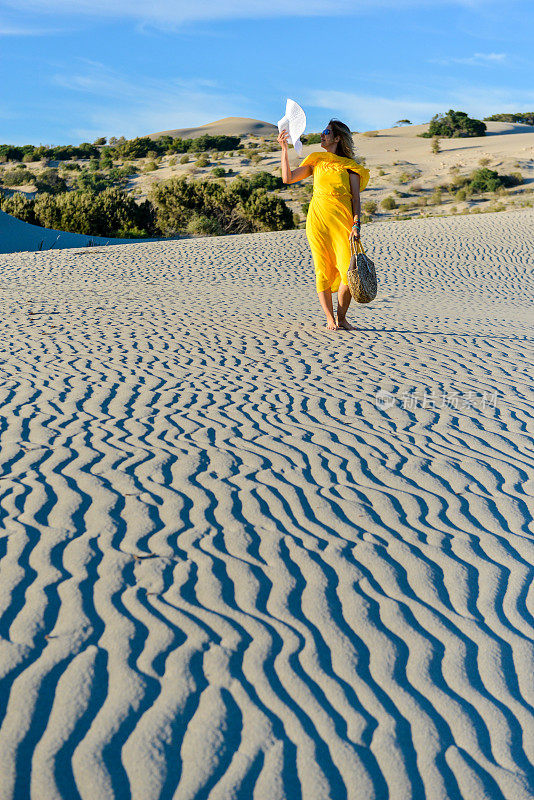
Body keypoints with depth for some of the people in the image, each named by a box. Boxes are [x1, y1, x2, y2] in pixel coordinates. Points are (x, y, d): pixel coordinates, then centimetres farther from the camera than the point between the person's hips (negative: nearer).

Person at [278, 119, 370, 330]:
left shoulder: (349, 166, 10)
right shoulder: (316, 161, 17)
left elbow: (355, 198, 5)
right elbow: (288, 178, 8)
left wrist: (356, 224, -8)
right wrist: (284, 148, 5)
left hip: (342, 222, -1)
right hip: (318, 221, 1)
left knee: (349, 272, -10)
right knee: (323, 271, -1)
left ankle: (341, 317, 7)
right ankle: (330, 319, 8)